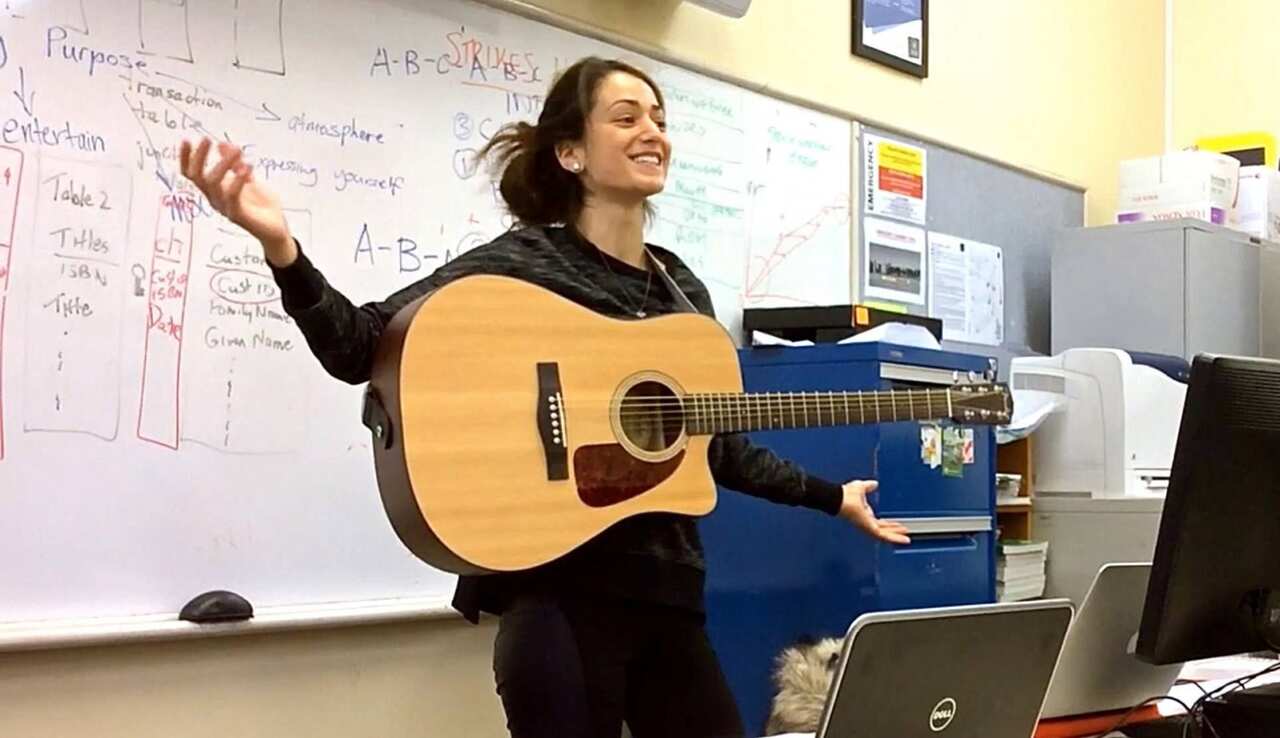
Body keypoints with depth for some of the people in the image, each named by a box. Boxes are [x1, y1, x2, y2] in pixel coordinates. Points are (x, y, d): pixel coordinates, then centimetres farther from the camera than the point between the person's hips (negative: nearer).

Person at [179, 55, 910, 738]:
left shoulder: (684, 289, 13)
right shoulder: (522, 261, -6)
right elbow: (363, 349, -14)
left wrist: (832, 497, 25)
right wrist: (281, 248, -29)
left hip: (666, 589, 7)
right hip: (561, 591, -6)